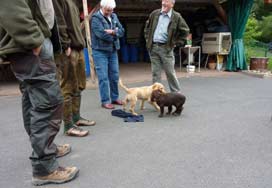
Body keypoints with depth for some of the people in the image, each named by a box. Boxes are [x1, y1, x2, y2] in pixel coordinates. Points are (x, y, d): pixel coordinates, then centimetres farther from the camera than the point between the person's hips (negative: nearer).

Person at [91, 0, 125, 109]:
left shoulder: (114, 16, 12)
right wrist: (114, 35, -8)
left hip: (113, 51, 7)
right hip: (100, 52, -6)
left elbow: (121, 31, 3)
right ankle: (105, 101, 3)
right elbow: (102, 34, -21)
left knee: (114, 76, 11)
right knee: (103, 77, -5)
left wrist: (113, 32, -16)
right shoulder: (96, 18, -9)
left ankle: (114, 98, 24)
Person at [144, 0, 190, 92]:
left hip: (166, 48, -3)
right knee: (155, 73, 7)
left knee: (170, 72, 1)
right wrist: (148, 39, 13)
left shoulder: (176, 17, -3)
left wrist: (176, 43, 1)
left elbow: (185, 31, 5)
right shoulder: (154, 14, 7)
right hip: (153, 47, 3)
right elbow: (147, 27, 21)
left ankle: (176, 93, 16)